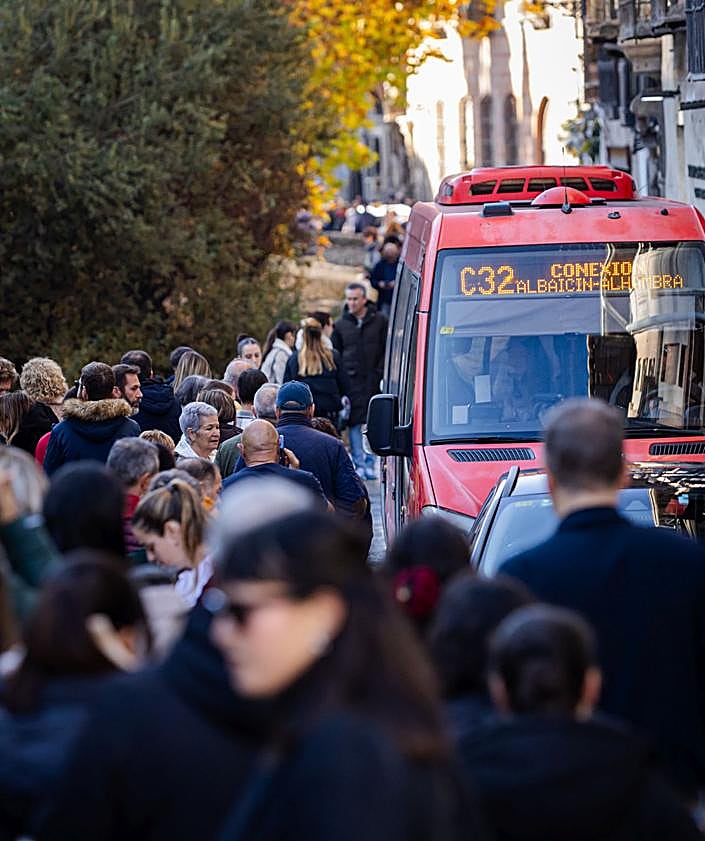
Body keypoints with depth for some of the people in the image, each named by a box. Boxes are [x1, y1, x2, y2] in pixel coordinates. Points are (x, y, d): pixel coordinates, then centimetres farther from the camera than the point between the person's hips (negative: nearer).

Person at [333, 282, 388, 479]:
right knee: (355, 423, -2)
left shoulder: (379, 321, 4)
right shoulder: (341, 324, 9)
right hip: (352, 380, 1)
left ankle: (370, 463, 7)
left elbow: (387, 350, 5)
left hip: (373, 380, -1)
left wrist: (380, 373, -5)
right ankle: (358, 463, 2)